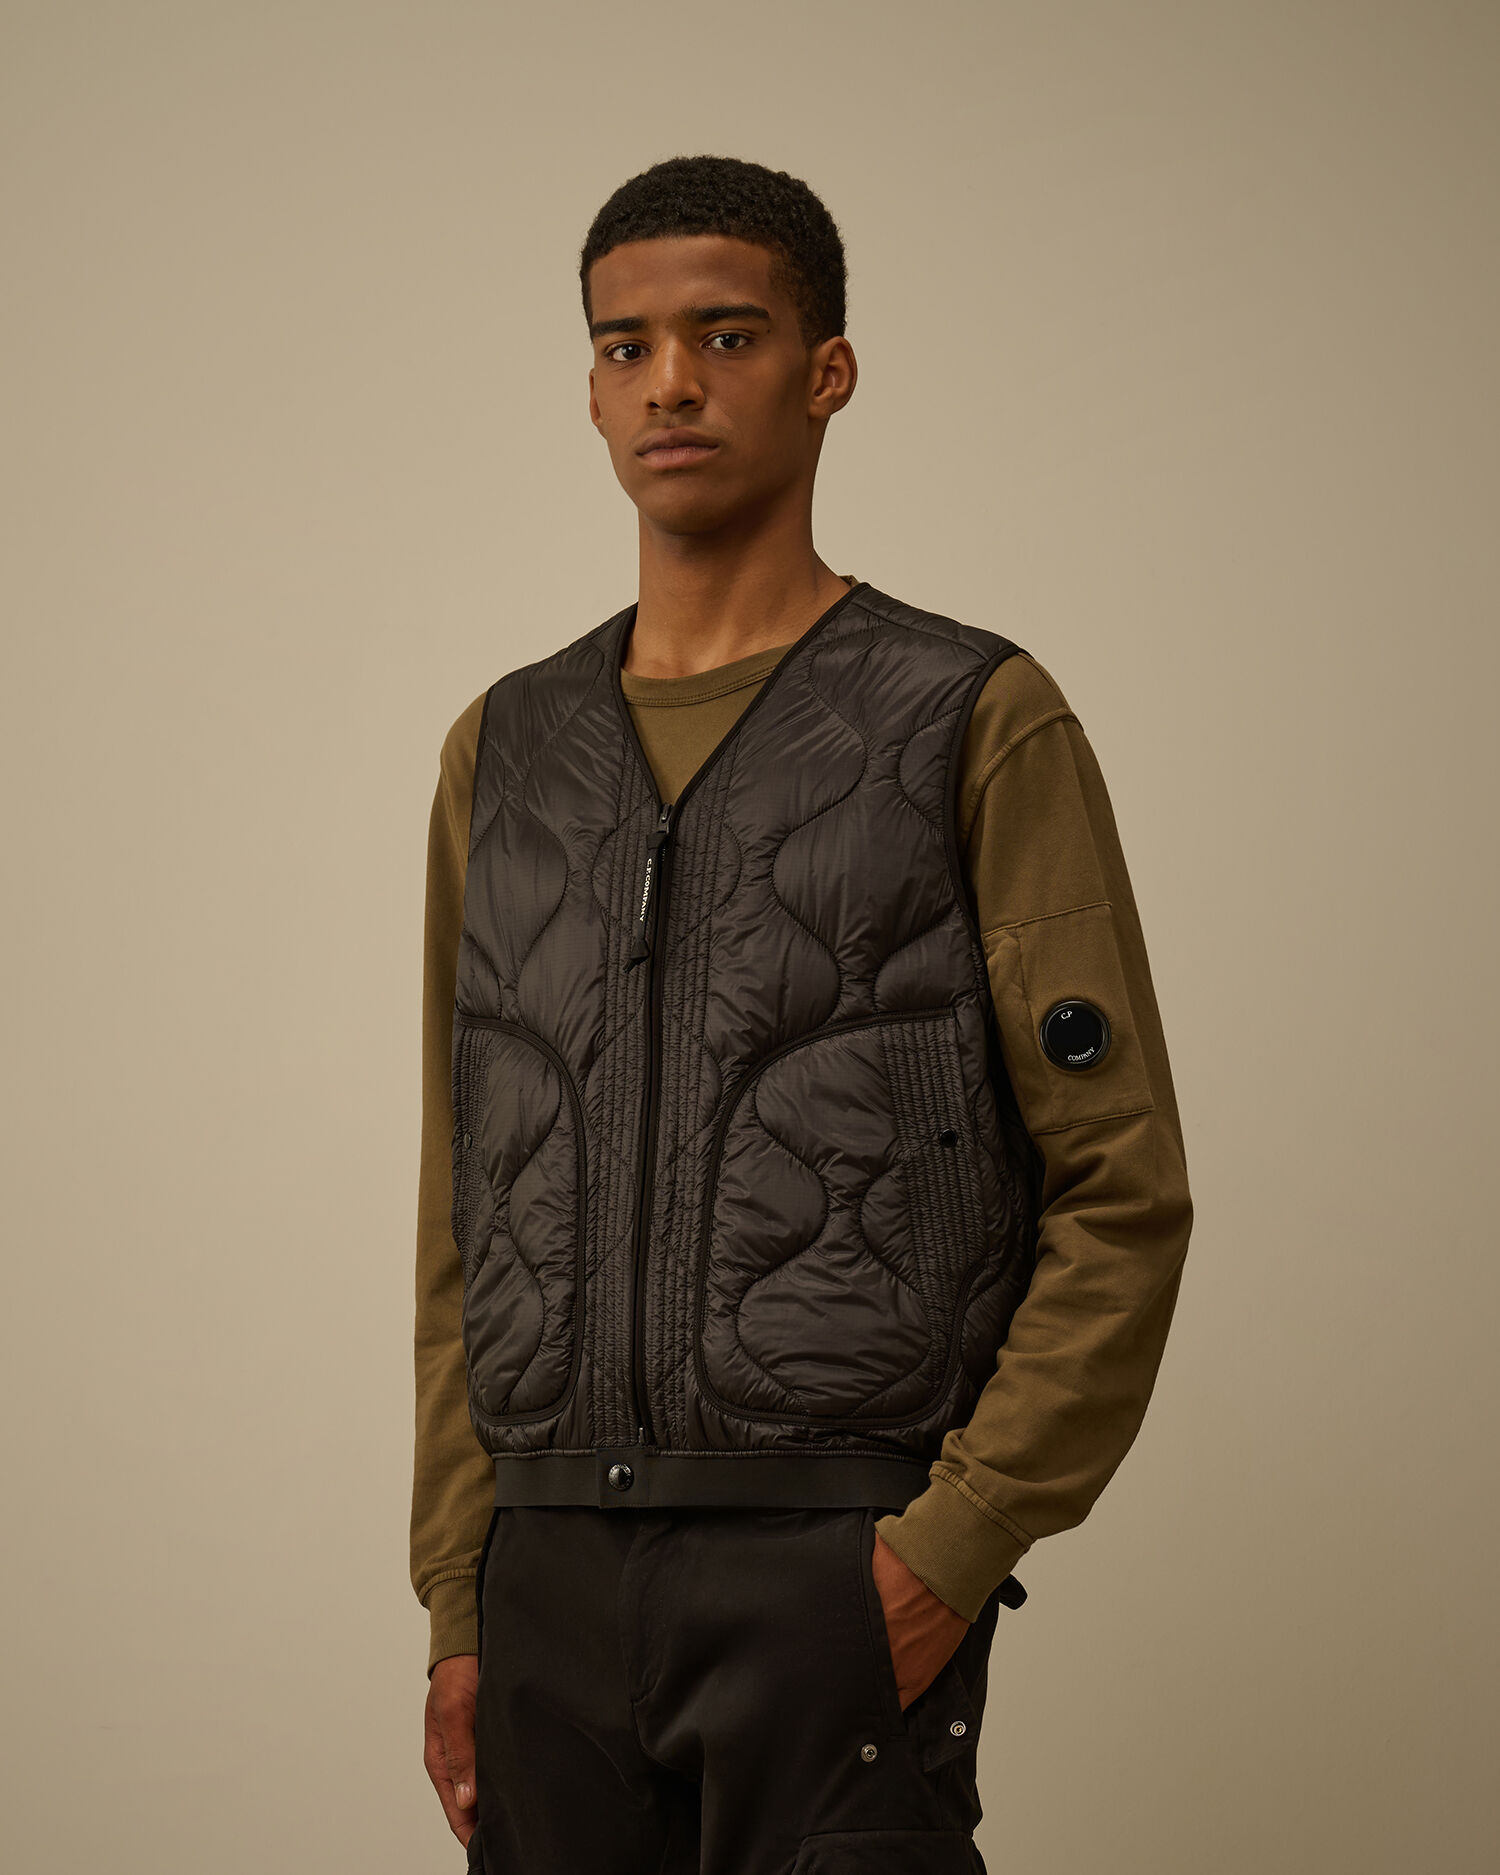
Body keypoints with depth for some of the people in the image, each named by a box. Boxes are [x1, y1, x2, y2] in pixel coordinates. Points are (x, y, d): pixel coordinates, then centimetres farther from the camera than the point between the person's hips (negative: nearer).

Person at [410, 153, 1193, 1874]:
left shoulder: (978, 728, 0)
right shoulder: (504, 758, 14)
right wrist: (458, 1610, 10)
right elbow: (465, 1229, 16)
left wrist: (952, 1550, -12)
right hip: (553, 1583, 4)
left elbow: (1123, 1200, -3)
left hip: (838, 1580, -4)